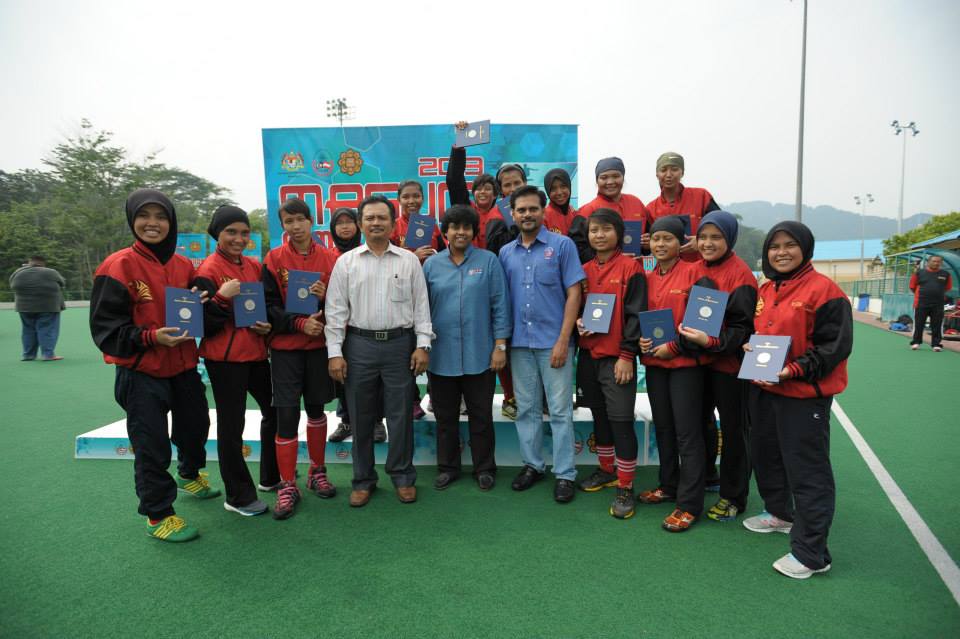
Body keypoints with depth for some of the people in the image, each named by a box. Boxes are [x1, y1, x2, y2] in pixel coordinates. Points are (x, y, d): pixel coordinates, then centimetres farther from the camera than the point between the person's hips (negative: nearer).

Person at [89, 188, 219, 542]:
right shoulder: (118, 267, -13)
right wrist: (151, 337, -25)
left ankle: (189, 474, 51)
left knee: (196, 425, 22)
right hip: (142, 372, -6)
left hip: (183, 366, 6)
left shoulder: (184, 265, 3)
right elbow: (105, 327, -13)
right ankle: (157, 514, 21)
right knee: (152, 445, 2)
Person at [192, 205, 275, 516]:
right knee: (231, 424, 2)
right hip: (224, 359, -7)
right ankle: (238, 496, 17)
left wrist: (266, 325, 1)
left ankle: (270, 476, 35)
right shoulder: (208, 270, -11)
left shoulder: (254, 266, 8)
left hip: (255, 353, 7)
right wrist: (222, 297, -27)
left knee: (274, 410, 16)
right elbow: (204, 325, -13)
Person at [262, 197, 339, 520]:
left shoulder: (330, 258, 1)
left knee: (316, 408, 13)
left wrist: (326, 298, -16)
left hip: (319, 345, 2)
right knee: (287, 415, -2)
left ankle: (317, 472, 29)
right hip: (285, 347, -2)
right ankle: (287, 486, 10)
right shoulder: (274, 259, -2)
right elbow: (268, 306, -4)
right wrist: (299, 324, -17)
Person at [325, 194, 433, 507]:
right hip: (359, 344, 1)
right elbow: (336, 309, 2)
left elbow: (421, 305, 4)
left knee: (400, 413, 7)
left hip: (400, 343, 0)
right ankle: (363, 479, 23)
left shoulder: (409, 260, 4)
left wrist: (423, 345, -3)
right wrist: (335, 352, -4)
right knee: (361, 416, 8)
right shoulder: (346, 262, 4)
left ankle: (403, 476, 23)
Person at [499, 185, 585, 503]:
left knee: (560, 410, 2)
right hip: (519, 342, 4)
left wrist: (563, 340, -13)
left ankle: (565, 473, 13)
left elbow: (573, 294, -6)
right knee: (526, 408, 13)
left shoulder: (562, 245, -2)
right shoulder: (505, 253, 10)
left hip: (553, 341, -4)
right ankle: (532, 464, 27)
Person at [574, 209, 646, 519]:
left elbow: (636, 314, -9)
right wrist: (578, 323, -3)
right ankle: (607, 470, 33)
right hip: (588, 354, 6)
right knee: (599, 416, 16)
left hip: (617, 356, -6)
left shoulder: (631, 267, -6)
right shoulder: (584, 270, 11)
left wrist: (627, 355, -14)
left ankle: (625, 487, 5)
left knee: (621, 420, -4)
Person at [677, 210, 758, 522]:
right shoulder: (697, 270, 6)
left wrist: (712, 341, -29)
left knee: (733, 429, 7)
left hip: (730, 362, -6)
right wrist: (688, 335, -1)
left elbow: (743, 327, -17)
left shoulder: (740, 273, -15)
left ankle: (733, 496, 21)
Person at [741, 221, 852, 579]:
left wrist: (794, 370, -23)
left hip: (804, 394, -8)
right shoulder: (765, 291, 10)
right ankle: (779, 513, 44)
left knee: (807, 470, -2)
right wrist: (748, 346, 1)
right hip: (763, 390, 8)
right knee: (766, 455, 22)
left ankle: (811, 553, 9)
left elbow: (835, 345, -15)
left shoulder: (823, 289, -13)